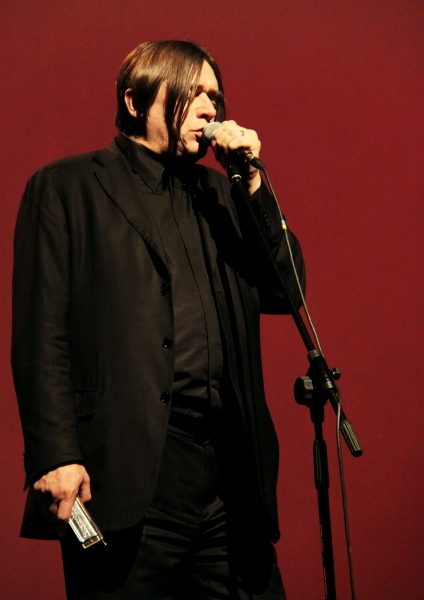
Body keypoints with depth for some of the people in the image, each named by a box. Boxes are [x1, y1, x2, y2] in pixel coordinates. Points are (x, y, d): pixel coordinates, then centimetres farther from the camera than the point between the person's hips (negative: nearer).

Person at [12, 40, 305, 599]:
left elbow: (283, 293, 13)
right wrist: (55, 455, -14)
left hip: (230, 472, 5)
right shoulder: (66, 187, 5)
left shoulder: (217, 192, 21)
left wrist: (251, 185, 5)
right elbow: (41, 333, -4)